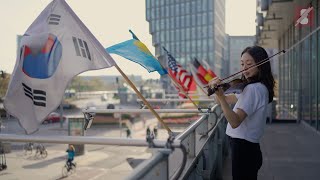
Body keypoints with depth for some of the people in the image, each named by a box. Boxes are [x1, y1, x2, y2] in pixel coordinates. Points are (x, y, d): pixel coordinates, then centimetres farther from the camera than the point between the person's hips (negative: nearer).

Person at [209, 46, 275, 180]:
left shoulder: (253, 89, -19)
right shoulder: (260, 87, 12)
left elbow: (235, 122, -31)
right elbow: (226, 100, 13)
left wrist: (220, 96, -40)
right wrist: (217, 88, -7)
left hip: (244, 149, -10)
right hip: (250, 148, 10)